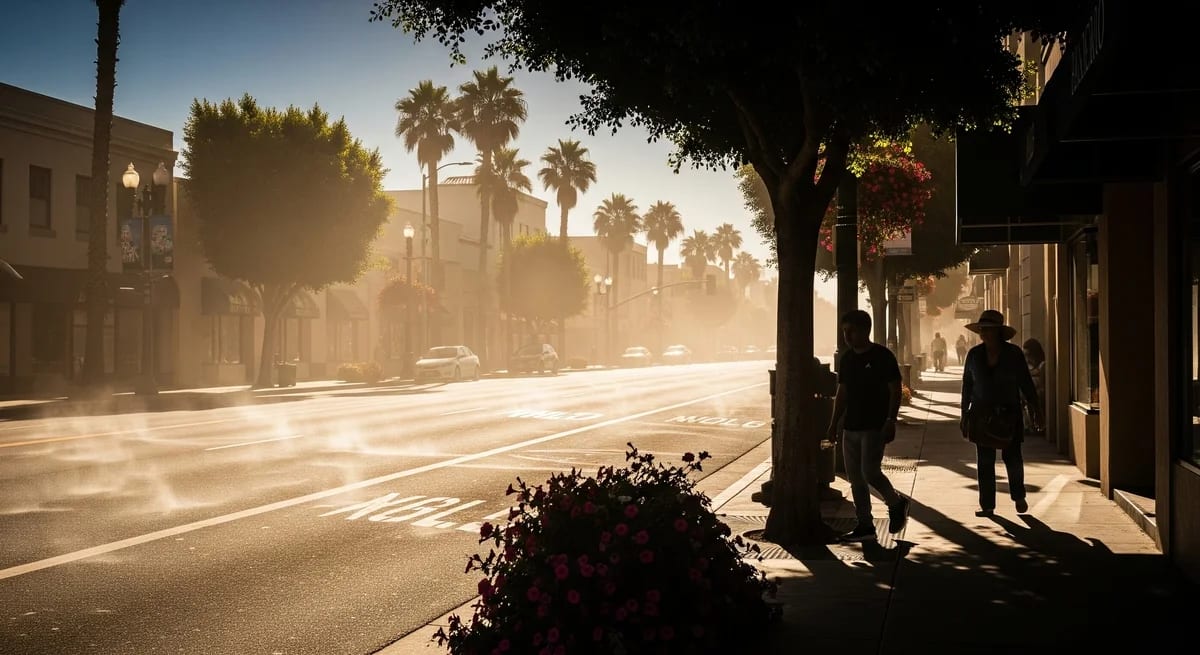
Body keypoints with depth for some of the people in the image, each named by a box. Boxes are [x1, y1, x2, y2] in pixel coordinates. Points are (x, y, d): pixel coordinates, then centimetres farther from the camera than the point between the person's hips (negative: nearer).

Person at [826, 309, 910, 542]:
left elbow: (895, 391, -9)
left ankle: (897, 504, 12)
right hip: (851, 426, 7)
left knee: (870, 472, -15)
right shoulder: (847, 358, 11)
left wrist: (891, 421, -17)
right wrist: (834, 424, 14)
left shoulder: (882, 356, -8)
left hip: (874, 426, -7)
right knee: (855, 477, 6)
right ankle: (864, 526, 13)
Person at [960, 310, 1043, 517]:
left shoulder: (1013, 353, -4)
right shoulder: (974, 354, 1)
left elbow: (1026, 383, 1)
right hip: (982, 413, 2)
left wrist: (1036, 410, 1)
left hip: (1009, 413, -2)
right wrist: (965, 415, 8)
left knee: (1012, 456, -3)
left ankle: (1018, 496, 22)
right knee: (984, 461, 0)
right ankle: (987, 505, 7)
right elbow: (967, 385, 7)